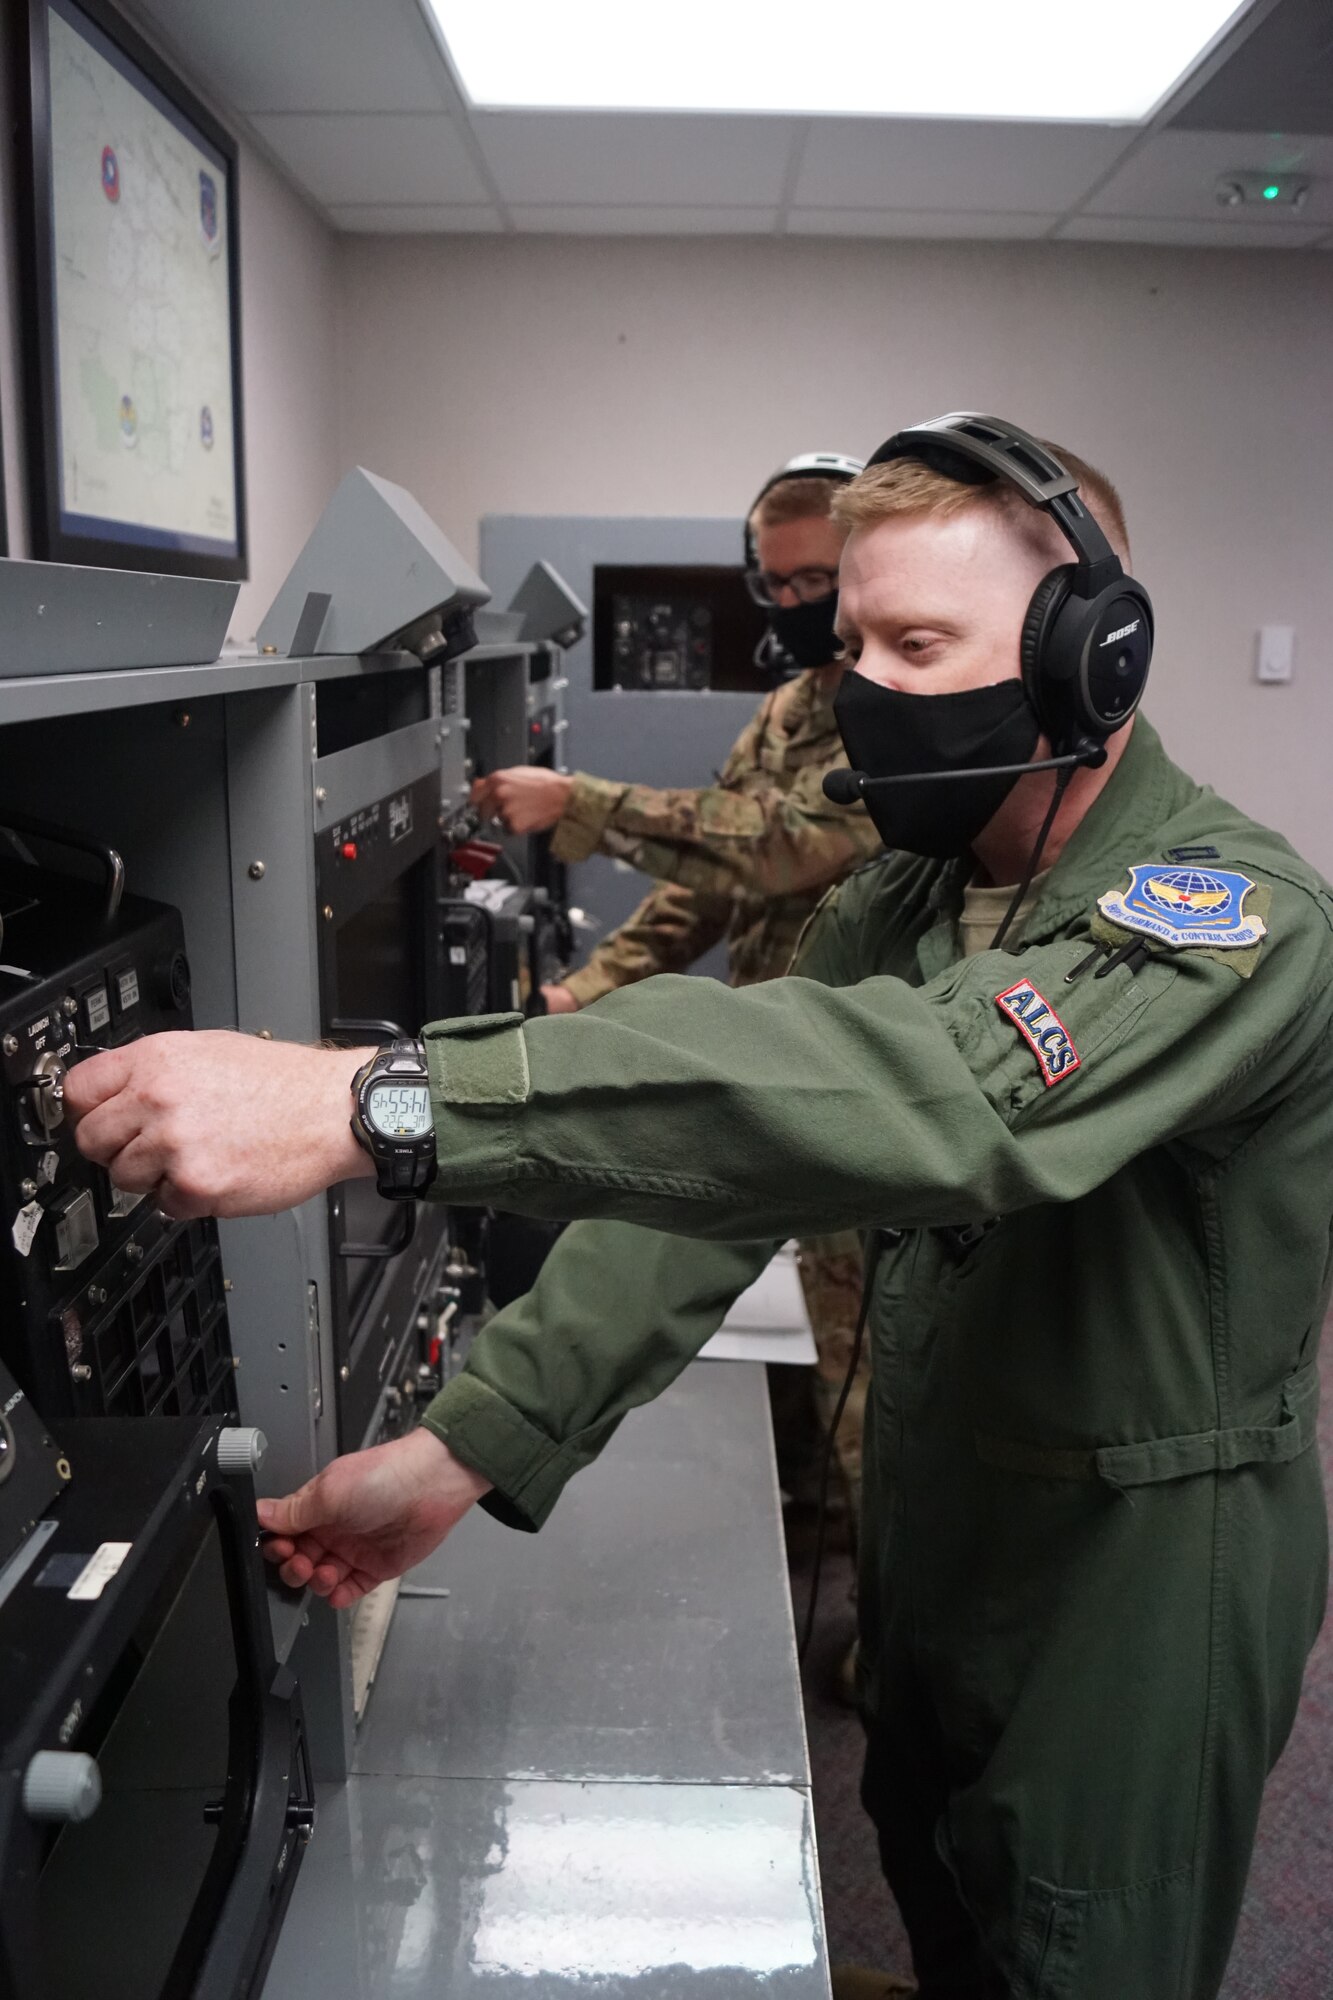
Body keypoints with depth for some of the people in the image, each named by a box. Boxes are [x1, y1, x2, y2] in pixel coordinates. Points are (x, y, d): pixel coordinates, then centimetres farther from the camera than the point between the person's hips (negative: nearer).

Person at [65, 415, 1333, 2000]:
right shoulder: (900, 902, -2)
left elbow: (939, 1092, -47)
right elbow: (719, 1157, -10)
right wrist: (468, 1447, -22)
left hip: (1140, 1584, -6)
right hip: (932, 1531, 6)